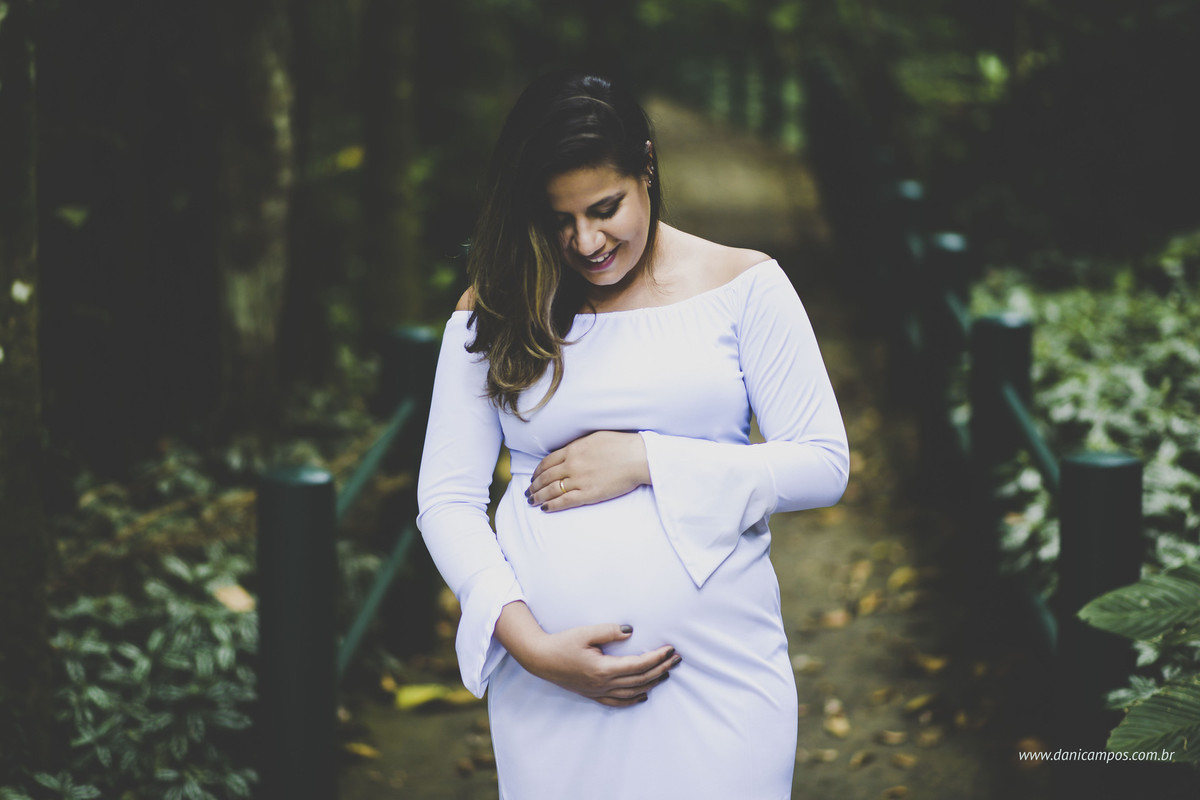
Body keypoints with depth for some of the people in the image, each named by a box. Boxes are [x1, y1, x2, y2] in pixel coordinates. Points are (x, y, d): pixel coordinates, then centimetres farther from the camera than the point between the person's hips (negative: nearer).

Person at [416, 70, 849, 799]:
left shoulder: (741, 286, 2)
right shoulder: (495, 311, 6)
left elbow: (824, 466, -2)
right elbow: (446, 498, 3)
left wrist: (647, 460, -11)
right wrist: (527, 641, -11)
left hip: (717, 670, -1)